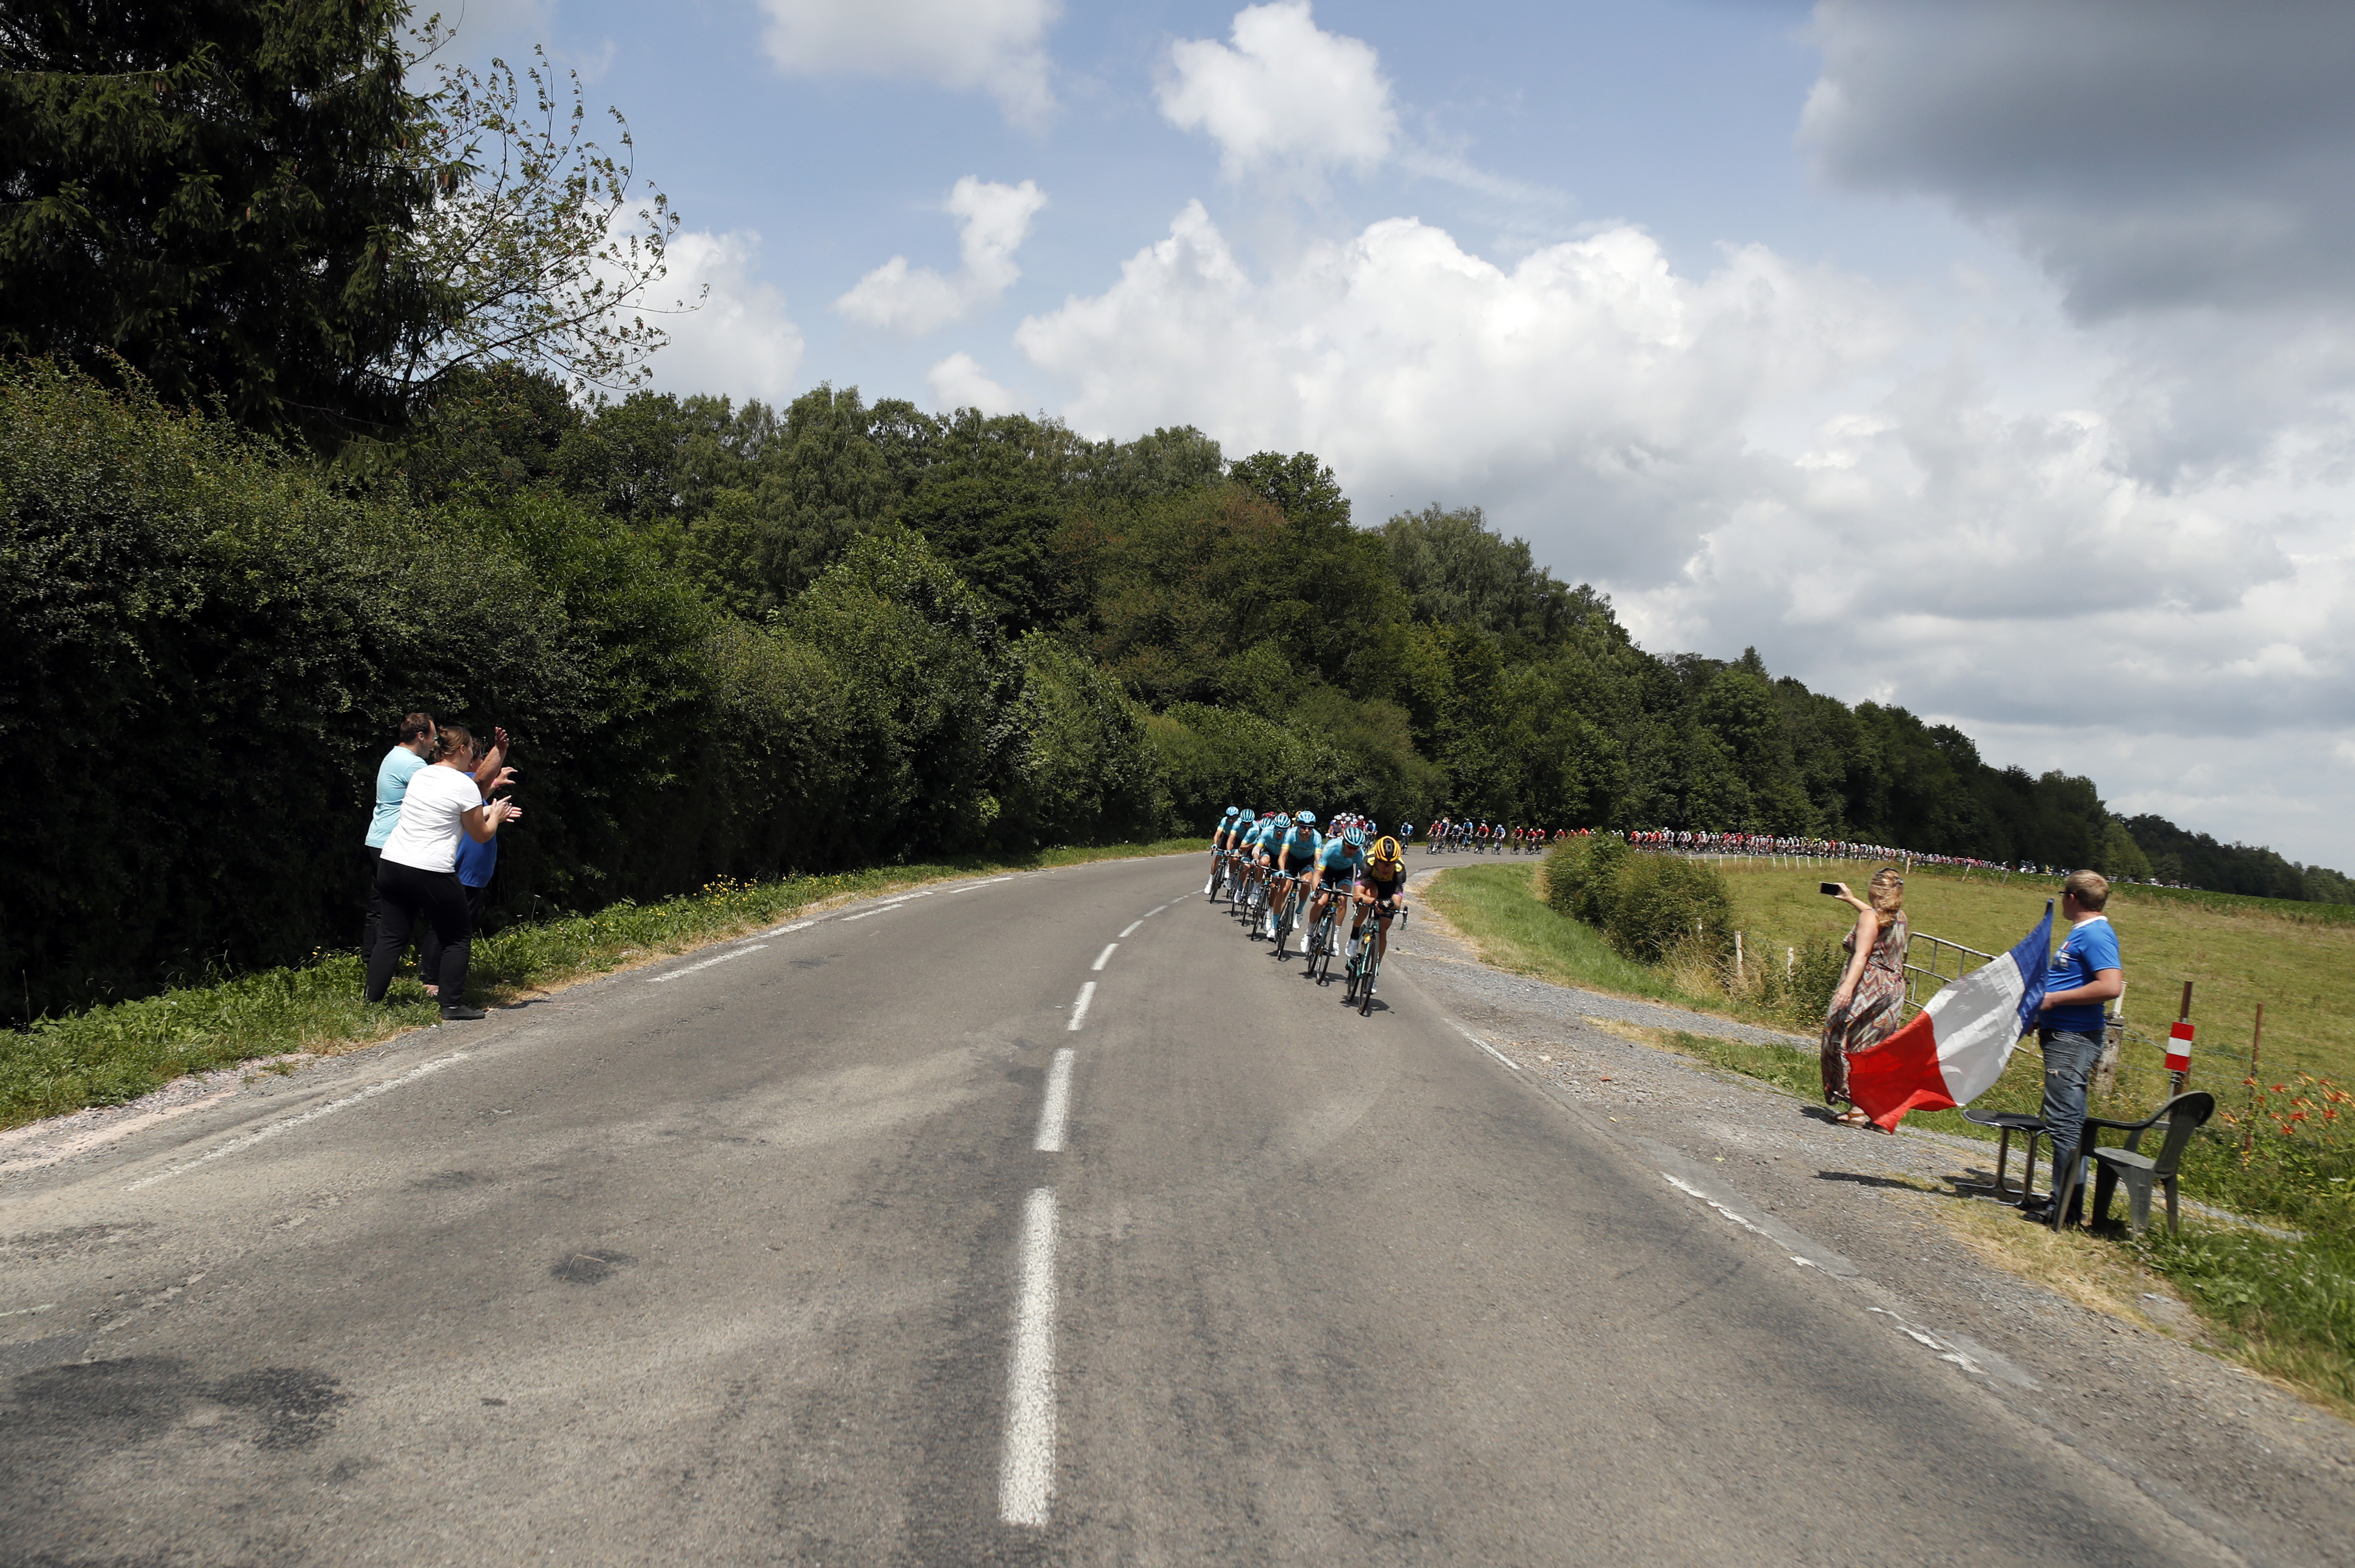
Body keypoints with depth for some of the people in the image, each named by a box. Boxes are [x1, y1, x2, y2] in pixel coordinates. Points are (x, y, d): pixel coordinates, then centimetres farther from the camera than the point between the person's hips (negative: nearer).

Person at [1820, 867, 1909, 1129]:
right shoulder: (1899, 917, 12)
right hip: (1894, 988, 8)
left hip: (1868, 990, -8)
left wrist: (1848, 986, -34)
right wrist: (1852, 899, 46)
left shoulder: (1869, 917, -11)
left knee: (1854, 1045, -1)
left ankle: (1859, 1109, -5)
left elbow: (1862, 955, -25)